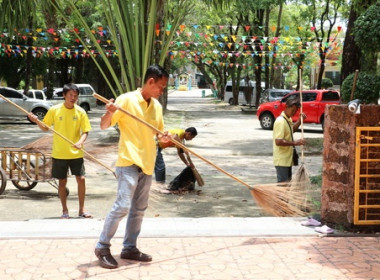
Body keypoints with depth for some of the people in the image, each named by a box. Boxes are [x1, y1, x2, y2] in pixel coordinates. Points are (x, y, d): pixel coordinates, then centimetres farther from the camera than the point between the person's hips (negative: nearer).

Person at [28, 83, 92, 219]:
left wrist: (81, 142, -22)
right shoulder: (54, 110, -4)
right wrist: (37, 121, -14)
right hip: (59, 153, 0)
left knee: (81, 179, -4)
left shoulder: (80, 112, -3)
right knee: (62, 181, 6)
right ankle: (65, 211, 19)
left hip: (76, 153, 0)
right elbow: (45, 128, 6)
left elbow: (85, 131, -2)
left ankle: (81, 210, 10)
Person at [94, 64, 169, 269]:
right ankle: (102, 247, 1)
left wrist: (164, 137, -3)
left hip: (147, 163, 7)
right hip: (129, 162, -7)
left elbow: (159, 131, 21)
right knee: (122, 206, -12)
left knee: (139, 209, 11)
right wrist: (110, 113, -31)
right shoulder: (127, 99, -9)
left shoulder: (157, 106, 11)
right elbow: (104, 126, -9)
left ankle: (129, 248, 21)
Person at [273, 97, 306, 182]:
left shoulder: (288, 119, 10)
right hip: (282, 160, -10)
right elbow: (278, 141, -27)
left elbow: (292, 129, 32)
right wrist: (295, 143, -25)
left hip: (287, 159, 10)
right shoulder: (281, 121, -20)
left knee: (288, 182, 17)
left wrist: (299, 121, 14)